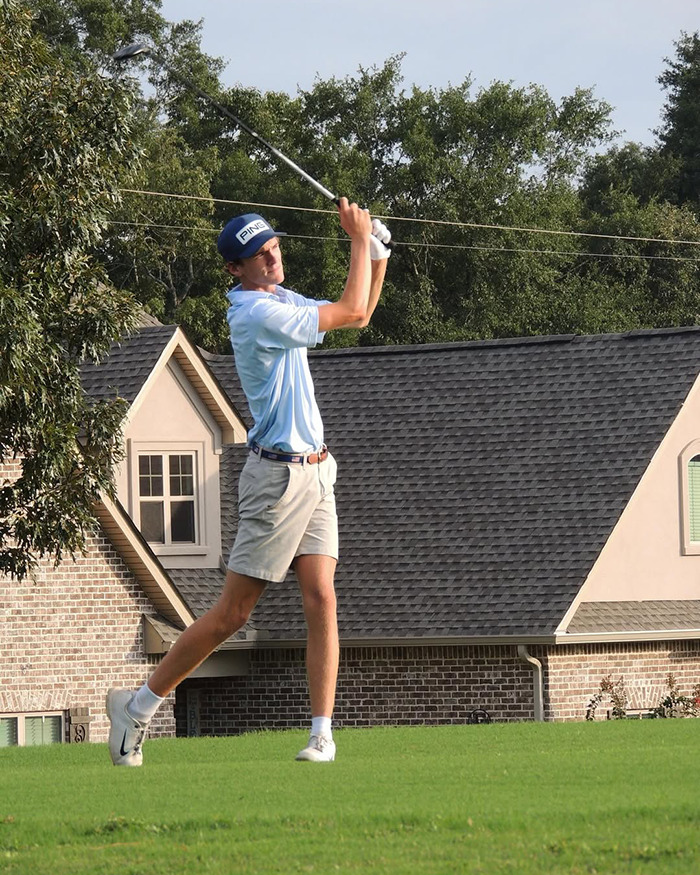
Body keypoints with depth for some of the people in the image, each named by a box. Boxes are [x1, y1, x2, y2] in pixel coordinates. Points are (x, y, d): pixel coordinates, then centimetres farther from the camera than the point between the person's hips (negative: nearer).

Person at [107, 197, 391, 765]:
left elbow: (357, 316, 23)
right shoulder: (257, 314, -17)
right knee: (233, 613, -5)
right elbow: (351, 312, -16)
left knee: (321, 599, -4)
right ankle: (139, 705, 7)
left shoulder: (282, 300, 12)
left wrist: (377, 257, 9)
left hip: (316, 473, 8)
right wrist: (359, 239, -8)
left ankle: (322, 734, -6)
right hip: (278, 477, -8)